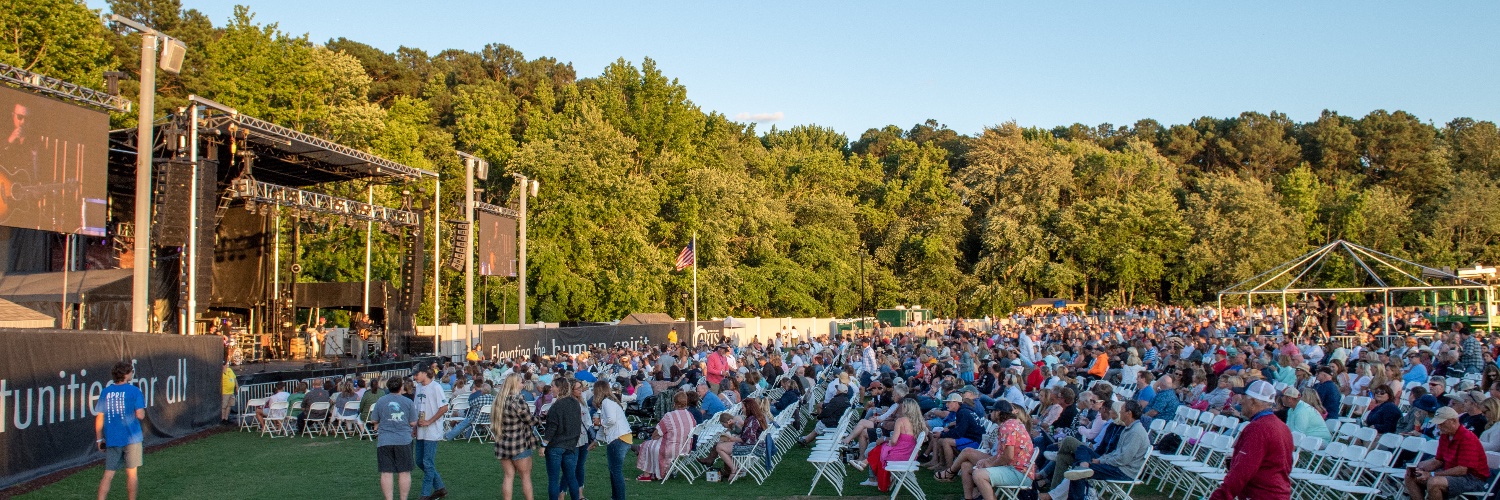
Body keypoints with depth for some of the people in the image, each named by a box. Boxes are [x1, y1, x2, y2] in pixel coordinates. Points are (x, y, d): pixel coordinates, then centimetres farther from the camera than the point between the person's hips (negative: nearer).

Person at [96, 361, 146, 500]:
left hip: (111, 439, 3)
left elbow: (99, 417, 4)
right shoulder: (134, 391, -8)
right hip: (131, 437, -3)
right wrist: (143, 406, 9)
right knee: (131, 473, 8)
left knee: (108, 475, 6)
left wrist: (99, 439, 12)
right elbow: (140, 415, -13)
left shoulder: (105, 392, 4)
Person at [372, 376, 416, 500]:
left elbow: (375, 421, 9)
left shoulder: (380, 401, 1)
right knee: (404, 472, 7)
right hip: (403, 440, 0)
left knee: (386, 472, 2)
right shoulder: (408, 402, -1)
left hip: (384, 441, 0)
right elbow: (413, 423, 2)